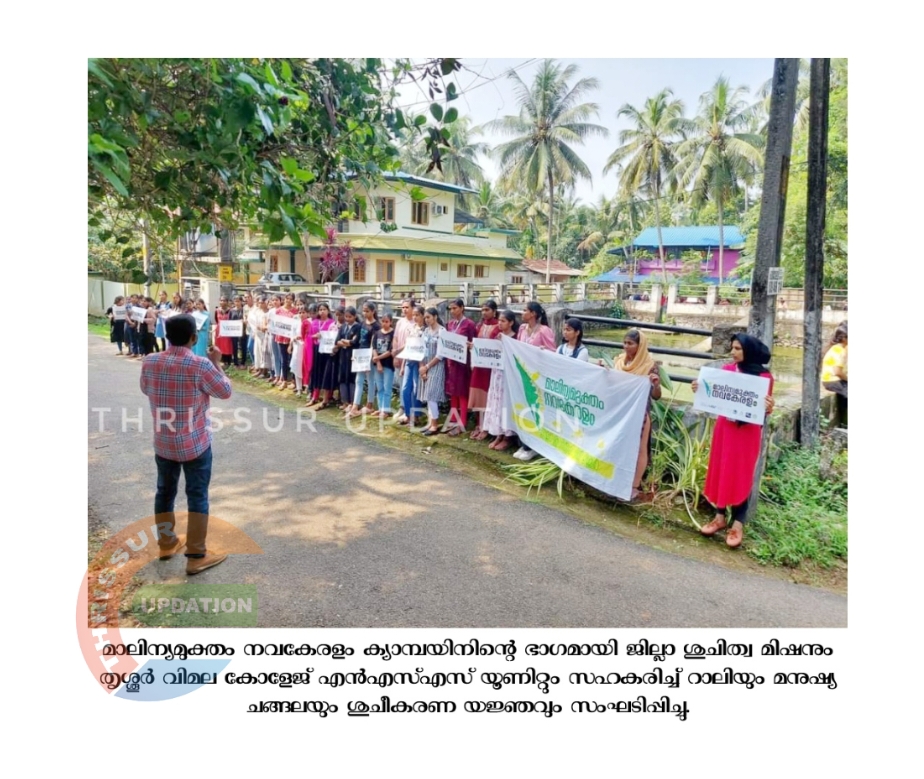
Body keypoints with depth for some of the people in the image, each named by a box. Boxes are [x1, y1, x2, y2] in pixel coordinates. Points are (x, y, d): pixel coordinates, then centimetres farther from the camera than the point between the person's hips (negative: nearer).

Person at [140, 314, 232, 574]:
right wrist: (216, 363, 0)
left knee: (165, 491, 20)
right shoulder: (200, 364, -21)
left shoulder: (150, 362, -4)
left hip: (162, 443, 5)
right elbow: (225, 392, -9)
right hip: (195, 444, -5)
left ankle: (166, 543, 37)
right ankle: (196, 557, 10)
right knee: (197, 496, 4)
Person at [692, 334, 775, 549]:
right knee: (721, 471, 10)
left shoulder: (764, 376, -9)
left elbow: (765, 408, -5)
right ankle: (720, 516, 24)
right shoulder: (727, 369, 2)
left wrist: (769, 407, -26)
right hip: (724, 427, 4)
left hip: (747, 432, -4)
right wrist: (700, 390, -8)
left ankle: (738, 524, 12)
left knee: (741, 476, 1)